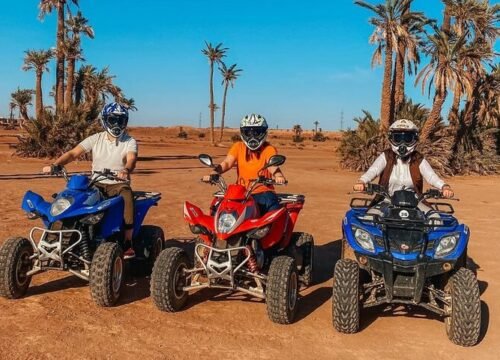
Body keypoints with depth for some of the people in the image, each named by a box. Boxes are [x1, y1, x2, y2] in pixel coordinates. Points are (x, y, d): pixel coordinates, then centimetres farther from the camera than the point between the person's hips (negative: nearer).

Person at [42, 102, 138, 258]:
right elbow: (73, 153, -2)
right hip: (96, 184, 3)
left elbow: (131, 160, -22)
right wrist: (54, 165, -19)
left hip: (119, 184, -3)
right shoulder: (96, 139, 6)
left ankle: (128, 243, -23)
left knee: (127, 198, -35)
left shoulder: (130, 142, -1)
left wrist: (126, 170, -46)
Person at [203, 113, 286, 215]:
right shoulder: (238, 147, 11)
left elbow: (272, 165, -15)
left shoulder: (268, 149, 3)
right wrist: (214, 173, -25)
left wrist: (278, 176, -39)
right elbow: (227, 162, -4)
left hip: (263, 192, -2)